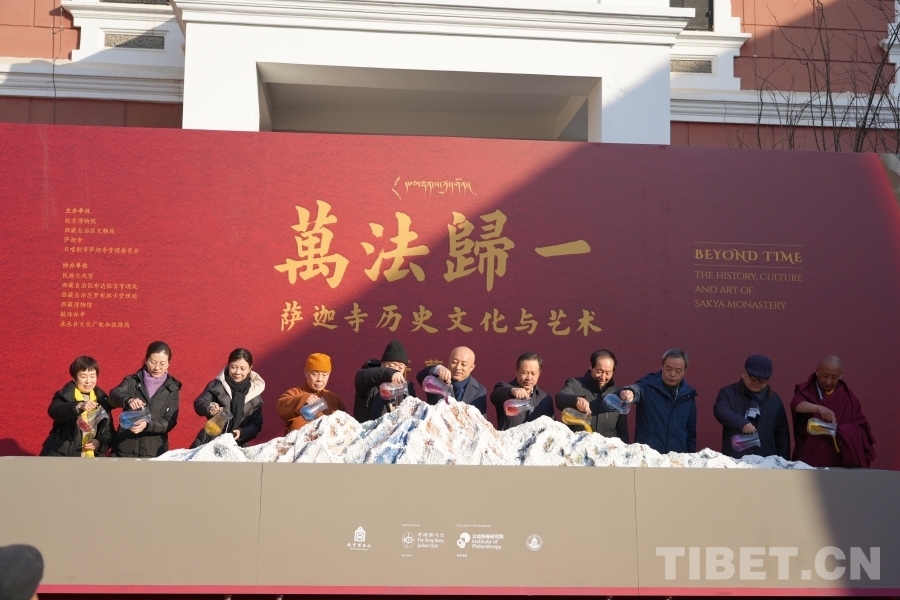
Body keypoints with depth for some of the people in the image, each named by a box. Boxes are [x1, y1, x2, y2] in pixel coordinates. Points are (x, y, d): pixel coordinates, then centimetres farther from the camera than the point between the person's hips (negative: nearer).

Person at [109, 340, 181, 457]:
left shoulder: (172, 388, 5)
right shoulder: (132, 381, 5)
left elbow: (170, 422, -2)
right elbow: (114, 395, -14)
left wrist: (148, 425, -21)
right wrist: (128, 400, -36)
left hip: (154, 451, 0)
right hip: (125, 448, 0)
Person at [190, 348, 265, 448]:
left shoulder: (255, 392, 6)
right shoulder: (216, 385, 2)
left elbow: (256, 425, 9)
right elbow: (198, 403, -11)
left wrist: (242, 433, -10)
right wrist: (209, 407, -32)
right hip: (208, 443, -1)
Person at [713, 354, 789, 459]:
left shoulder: (775, 400, 12)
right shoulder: (728, 393, 1)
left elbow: (782, 435, 15)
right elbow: (721, 411, -20)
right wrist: (743, 423, -36)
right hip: (733, 460, -3)